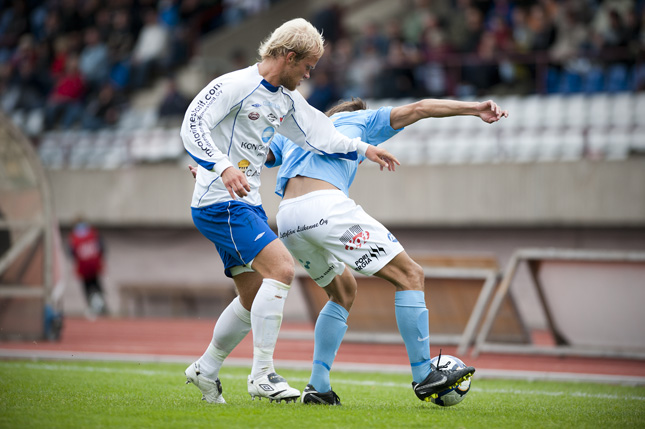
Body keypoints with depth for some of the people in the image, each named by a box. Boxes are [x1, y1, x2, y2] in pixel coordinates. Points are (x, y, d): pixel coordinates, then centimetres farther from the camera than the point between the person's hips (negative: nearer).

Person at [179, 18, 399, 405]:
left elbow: (319, 134, 22)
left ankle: (205, 370, 30)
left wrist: (363, 149, 13)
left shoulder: (287, 100, 13)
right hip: (219, 202, -10)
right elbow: (192, 126, -21)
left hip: (248, 205, 10)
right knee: (281, 268, -23)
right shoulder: (233, 85, -13)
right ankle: (262, 376, -21)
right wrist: (223, 167, -34)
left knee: (254, 298, 13)